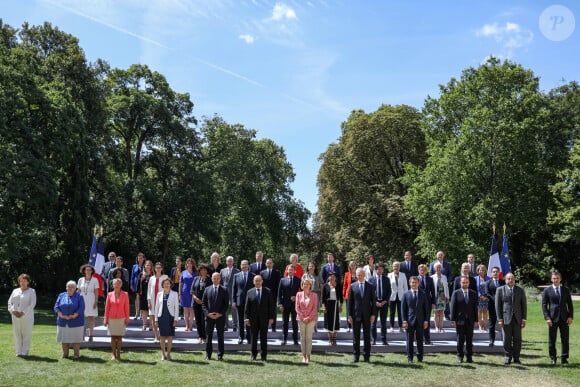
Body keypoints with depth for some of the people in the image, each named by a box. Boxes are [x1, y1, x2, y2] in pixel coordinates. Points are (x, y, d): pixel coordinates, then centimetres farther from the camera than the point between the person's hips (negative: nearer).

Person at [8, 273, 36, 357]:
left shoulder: (31, 291, 4)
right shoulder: (15, 291, 17)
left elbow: (32, 304, -5)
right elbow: (10, 302, 11)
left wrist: (23, 313, -14)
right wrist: (13, 311, -6)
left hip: (27, 316, -4)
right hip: (15, 316, 4)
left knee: (26, 334, -4)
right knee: (17, 334, 3)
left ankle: (25, 352, 1)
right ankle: (18, 351, 10)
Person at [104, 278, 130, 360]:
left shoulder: (125, 294, -1)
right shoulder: (110, 294, 2)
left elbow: (127, 307, 1)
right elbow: (107, 307, 5)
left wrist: (127, 319, -1)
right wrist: (106, 319, 3)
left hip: (121, 319, -1)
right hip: (112, 319, 1)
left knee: (119, 337, 3)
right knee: (113, 337, 4)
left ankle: (118, 354, 11)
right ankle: (114, 355, 11)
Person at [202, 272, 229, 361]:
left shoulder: (224, 290, 2)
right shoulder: (207, 289, 7)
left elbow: (226, 304, -2)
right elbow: (203, 303, 6)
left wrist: (220, 314, -11)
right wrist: (207, 313, -7)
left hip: (220, 317, -1)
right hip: (209, 316, 1)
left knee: (220, 336, 4)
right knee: (209, 336, 7)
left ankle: (220, 355, 12)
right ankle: (208, 355, 16)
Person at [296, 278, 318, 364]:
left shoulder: (314, 295, 2)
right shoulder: (299, 294, 5)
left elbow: (315, 308, -1)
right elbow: (297, 307, 2)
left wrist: (308, 318, -10)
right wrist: (303, 318, -7)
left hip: (311, 319, -1)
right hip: (301, 319, 1)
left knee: (309, 338, -2)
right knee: (302, 337, 4)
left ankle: (308, 356, 2)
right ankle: (304, 356, 8)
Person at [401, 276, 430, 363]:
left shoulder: (423, 294, 6)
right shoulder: (406, 294, 2)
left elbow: (426, 308, 6)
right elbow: (403, 309, 1)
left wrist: (426, 320, -2)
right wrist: (404, 321, -6)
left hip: (420, 321, 1)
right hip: (410, 321, -1)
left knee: (420, 340, 6)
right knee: (410, 340, 3)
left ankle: (420, 357, 15)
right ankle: (410, 358, 11)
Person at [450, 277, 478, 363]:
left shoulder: (473, 293, 8)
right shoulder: (456, 293, 0)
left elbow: (475, 307, 8)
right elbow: (452, 307, -2)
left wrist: (476, 320, 4)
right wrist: (453, 320, -7)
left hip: (470, 320, 2)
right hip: (460, 320, -2)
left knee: (469, 339, 4)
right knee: (460, 339, 3)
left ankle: (469, 356, 12)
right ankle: (460, 357, 13)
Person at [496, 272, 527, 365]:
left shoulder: (520, 290, 7)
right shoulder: (500, 290, 3)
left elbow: (524, 305, 7)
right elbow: (498, 305, 1)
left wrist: (524, 319, 0)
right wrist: (500, 319, -5)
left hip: (517, 318, 2)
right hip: (506, 318, -1)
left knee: (517, 339, 4)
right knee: (507, 339, 0)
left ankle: (516, 358, 14)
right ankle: (508, 357, 11)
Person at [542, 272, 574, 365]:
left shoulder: (566, 290, 8)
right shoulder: (547, 290, 2)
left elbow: (570, 304, 9)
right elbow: (544, 305, 0)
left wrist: (570, 316, -2)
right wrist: (547, 318, -9)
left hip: (564, 318, 2)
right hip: (553, 318, -2)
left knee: (565, 339, 3)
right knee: (552, 340, 3)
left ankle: (564, 358, 13)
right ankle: (553, 358, 13)